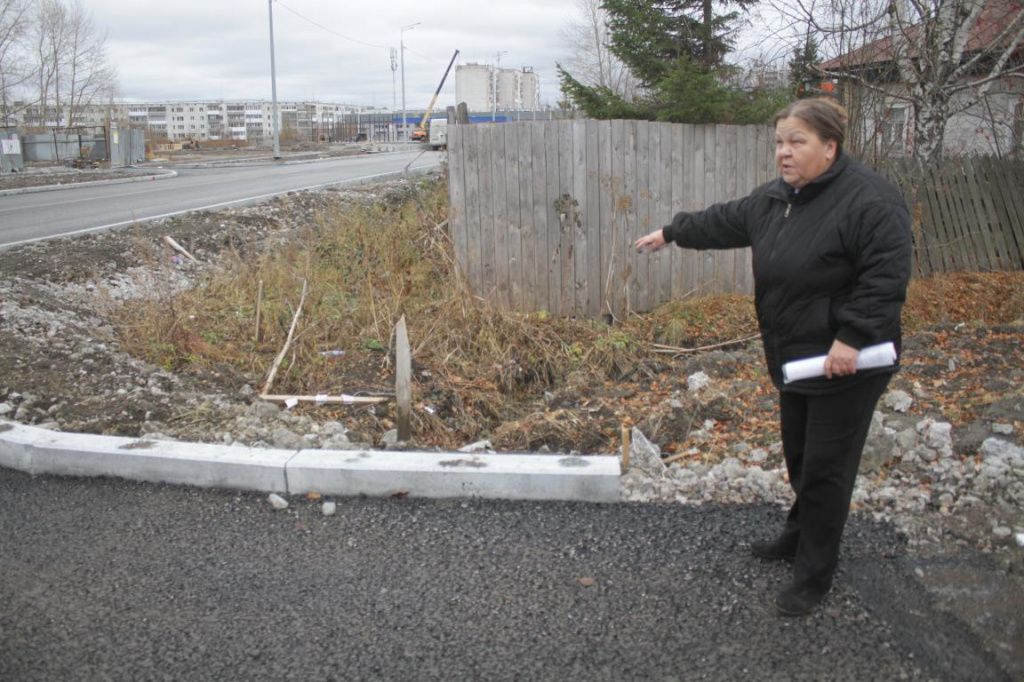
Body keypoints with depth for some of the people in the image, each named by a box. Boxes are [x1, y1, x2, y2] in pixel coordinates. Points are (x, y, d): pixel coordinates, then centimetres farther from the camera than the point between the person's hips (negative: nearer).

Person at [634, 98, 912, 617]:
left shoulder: (869, 200, -19)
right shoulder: (775, 198, 7)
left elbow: (886, 277, -24)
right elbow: (725, 221, 22)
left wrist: (852, 339, -28)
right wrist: (671, 233, 31)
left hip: (846, 364, -8)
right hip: (794, 357, 8)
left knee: (825, 467, 0)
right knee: (799, 456, 20)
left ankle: (813, 577, 13)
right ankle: (800, 537, 40)